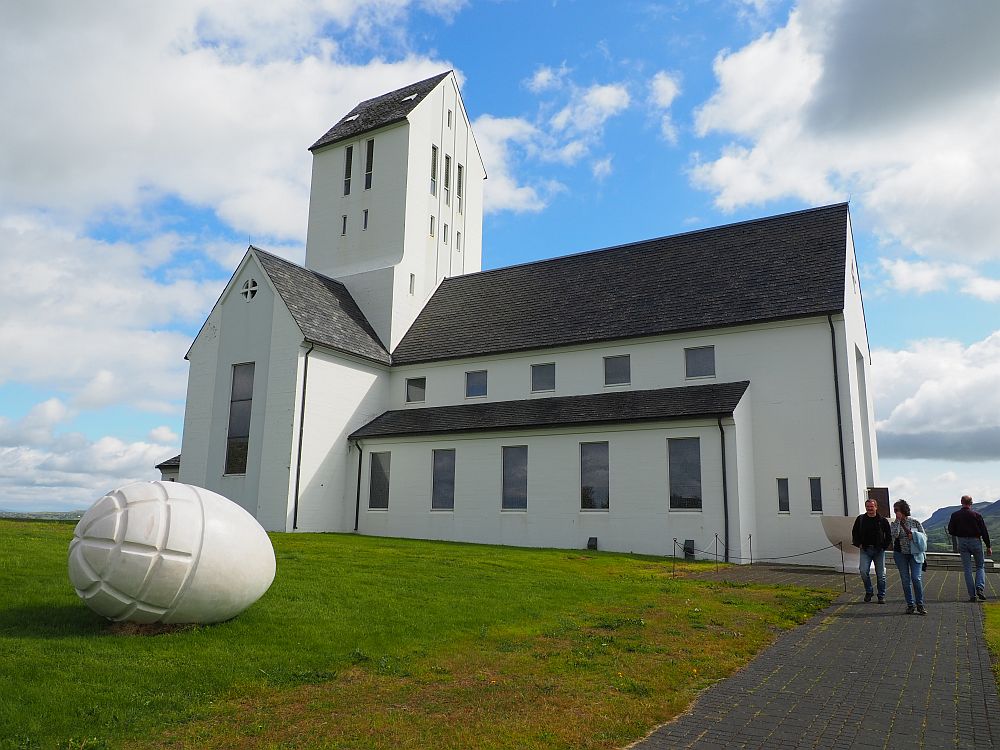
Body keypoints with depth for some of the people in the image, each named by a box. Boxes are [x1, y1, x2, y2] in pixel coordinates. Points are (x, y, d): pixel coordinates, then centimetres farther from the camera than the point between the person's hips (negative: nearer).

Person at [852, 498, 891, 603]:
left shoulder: (883, 520, 3)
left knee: (880, 574, 4)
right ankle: (868, 591, 5)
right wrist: (858, 544, 4)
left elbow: (889, 535, 11)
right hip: (865, 550, 0)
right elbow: (854, 533, 14)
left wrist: (885, 546, 1)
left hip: (879, 551, 0)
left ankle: (881, 596, 16)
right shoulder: (860, 519, 6)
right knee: (863, 571, -14)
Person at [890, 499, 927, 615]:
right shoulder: (894, 524, 3)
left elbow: (924, 536, 8)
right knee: (905, 580, 3)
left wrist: (914, 536, -10)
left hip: (915, 554, -1)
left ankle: (920, 604, 4)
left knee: (916, 578, -10)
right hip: (900, 554, 1)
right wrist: (898, 520, -14)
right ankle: (910, 604, 13)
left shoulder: (915, 522, 2)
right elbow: (894, 535, -17)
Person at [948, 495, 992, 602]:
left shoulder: (955, 515, -2)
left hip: (962, 543, 1)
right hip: (975, 542, -1)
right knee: (980, 566, 14)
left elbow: (951, 531, 1)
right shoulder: (976, 515, -7)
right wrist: (988, 546, 2)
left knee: (967, 569, 5)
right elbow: (984, 531, -5)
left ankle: (972, 595, 3)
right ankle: (980, 588, -7)